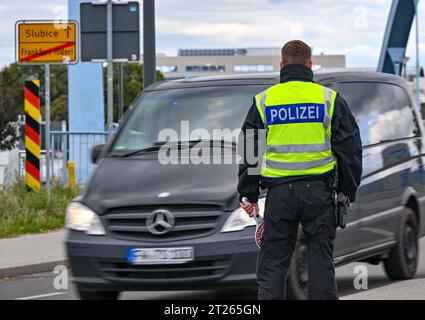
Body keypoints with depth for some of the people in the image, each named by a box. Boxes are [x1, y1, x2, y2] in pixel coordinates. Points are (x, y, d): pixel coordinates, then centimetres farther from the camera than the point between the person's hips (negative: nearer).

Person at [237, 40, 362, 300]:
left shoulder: (263, 101, 5)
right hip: (319, 190, 0)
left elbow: (249, 152, 8)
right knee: (321, 260, 5)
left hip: (279, 192, 0)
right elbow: (350, 149, 4)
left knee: (273, 262, 4)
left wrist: (249, 194, 15)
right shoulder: (330, 99, 3)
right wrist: (348, 191, 13)